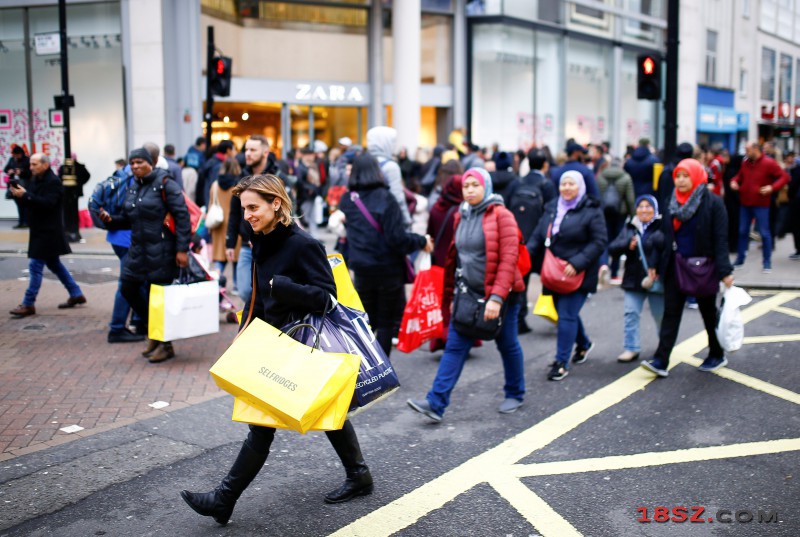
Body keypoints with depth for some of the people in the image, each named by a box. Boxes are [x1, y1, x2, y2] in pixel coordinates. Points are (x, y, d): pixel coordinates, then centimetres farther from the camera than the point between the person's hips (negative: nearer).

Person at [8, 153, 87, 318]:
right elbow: (30, 201, 10)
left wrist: (25, 195, -30)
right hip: (40, 230, 9)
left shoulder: (53, 182, -15)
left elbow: (48, 203, -26)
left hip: (48, 231, -9)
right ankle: (76, 294, 25)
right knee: (54, 264, 16)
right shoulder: (34, 179, 10)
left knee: (35, 265, -8)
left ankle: (28, 304, -2)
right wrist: (19, 194, -10)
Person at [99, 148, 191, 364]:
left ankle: (165, 344, 14)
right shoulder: (133, 188, 14)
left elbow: (182, 216, -15)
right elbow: (128, 219, 19)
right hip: (138, 250, 8)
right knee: (128, 289, 10)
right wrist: (110, 220, -2)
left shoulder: (164, 184, -9)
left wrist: (182, 249, -19)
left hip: (162, 251, -8)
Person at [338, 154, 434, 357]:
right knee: (387, 321, 8)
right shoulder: (384, 198, -15)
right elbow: (397, 238, -18)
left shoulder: (346, 200, -1)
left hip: (361, 271, 4)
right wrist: (422, 241, -6)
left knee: (366, 321, 16)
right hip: (388, 270, -4)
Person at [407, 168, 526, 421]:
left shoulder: (501, 215, -11)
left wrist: (497, 297, -25)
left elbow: (508, 258, -19)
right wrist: (452, 295, 13)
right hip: (468, 293, 5)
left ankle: (515, 394, 32)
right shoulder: (461, 217, 9)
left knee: (507, 345, 11)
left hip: (499, 294, -5)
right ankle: (436, 403, -8)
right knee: (454, 347, -3)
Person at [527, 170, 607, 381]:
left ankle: (561, 362, 0)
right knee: (565, 312, 17)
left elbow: (599, 242, -12)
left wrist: (577, 263, -21)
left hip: (578, 275, -6)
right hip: (555, 274, 6)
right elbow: (538, 237, 11)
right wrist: (527, 255, -7)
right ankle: (584, 344, 43)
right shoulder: (552, 208, 11)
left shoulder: (591, 211, -7)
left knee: (567, 315, -9)